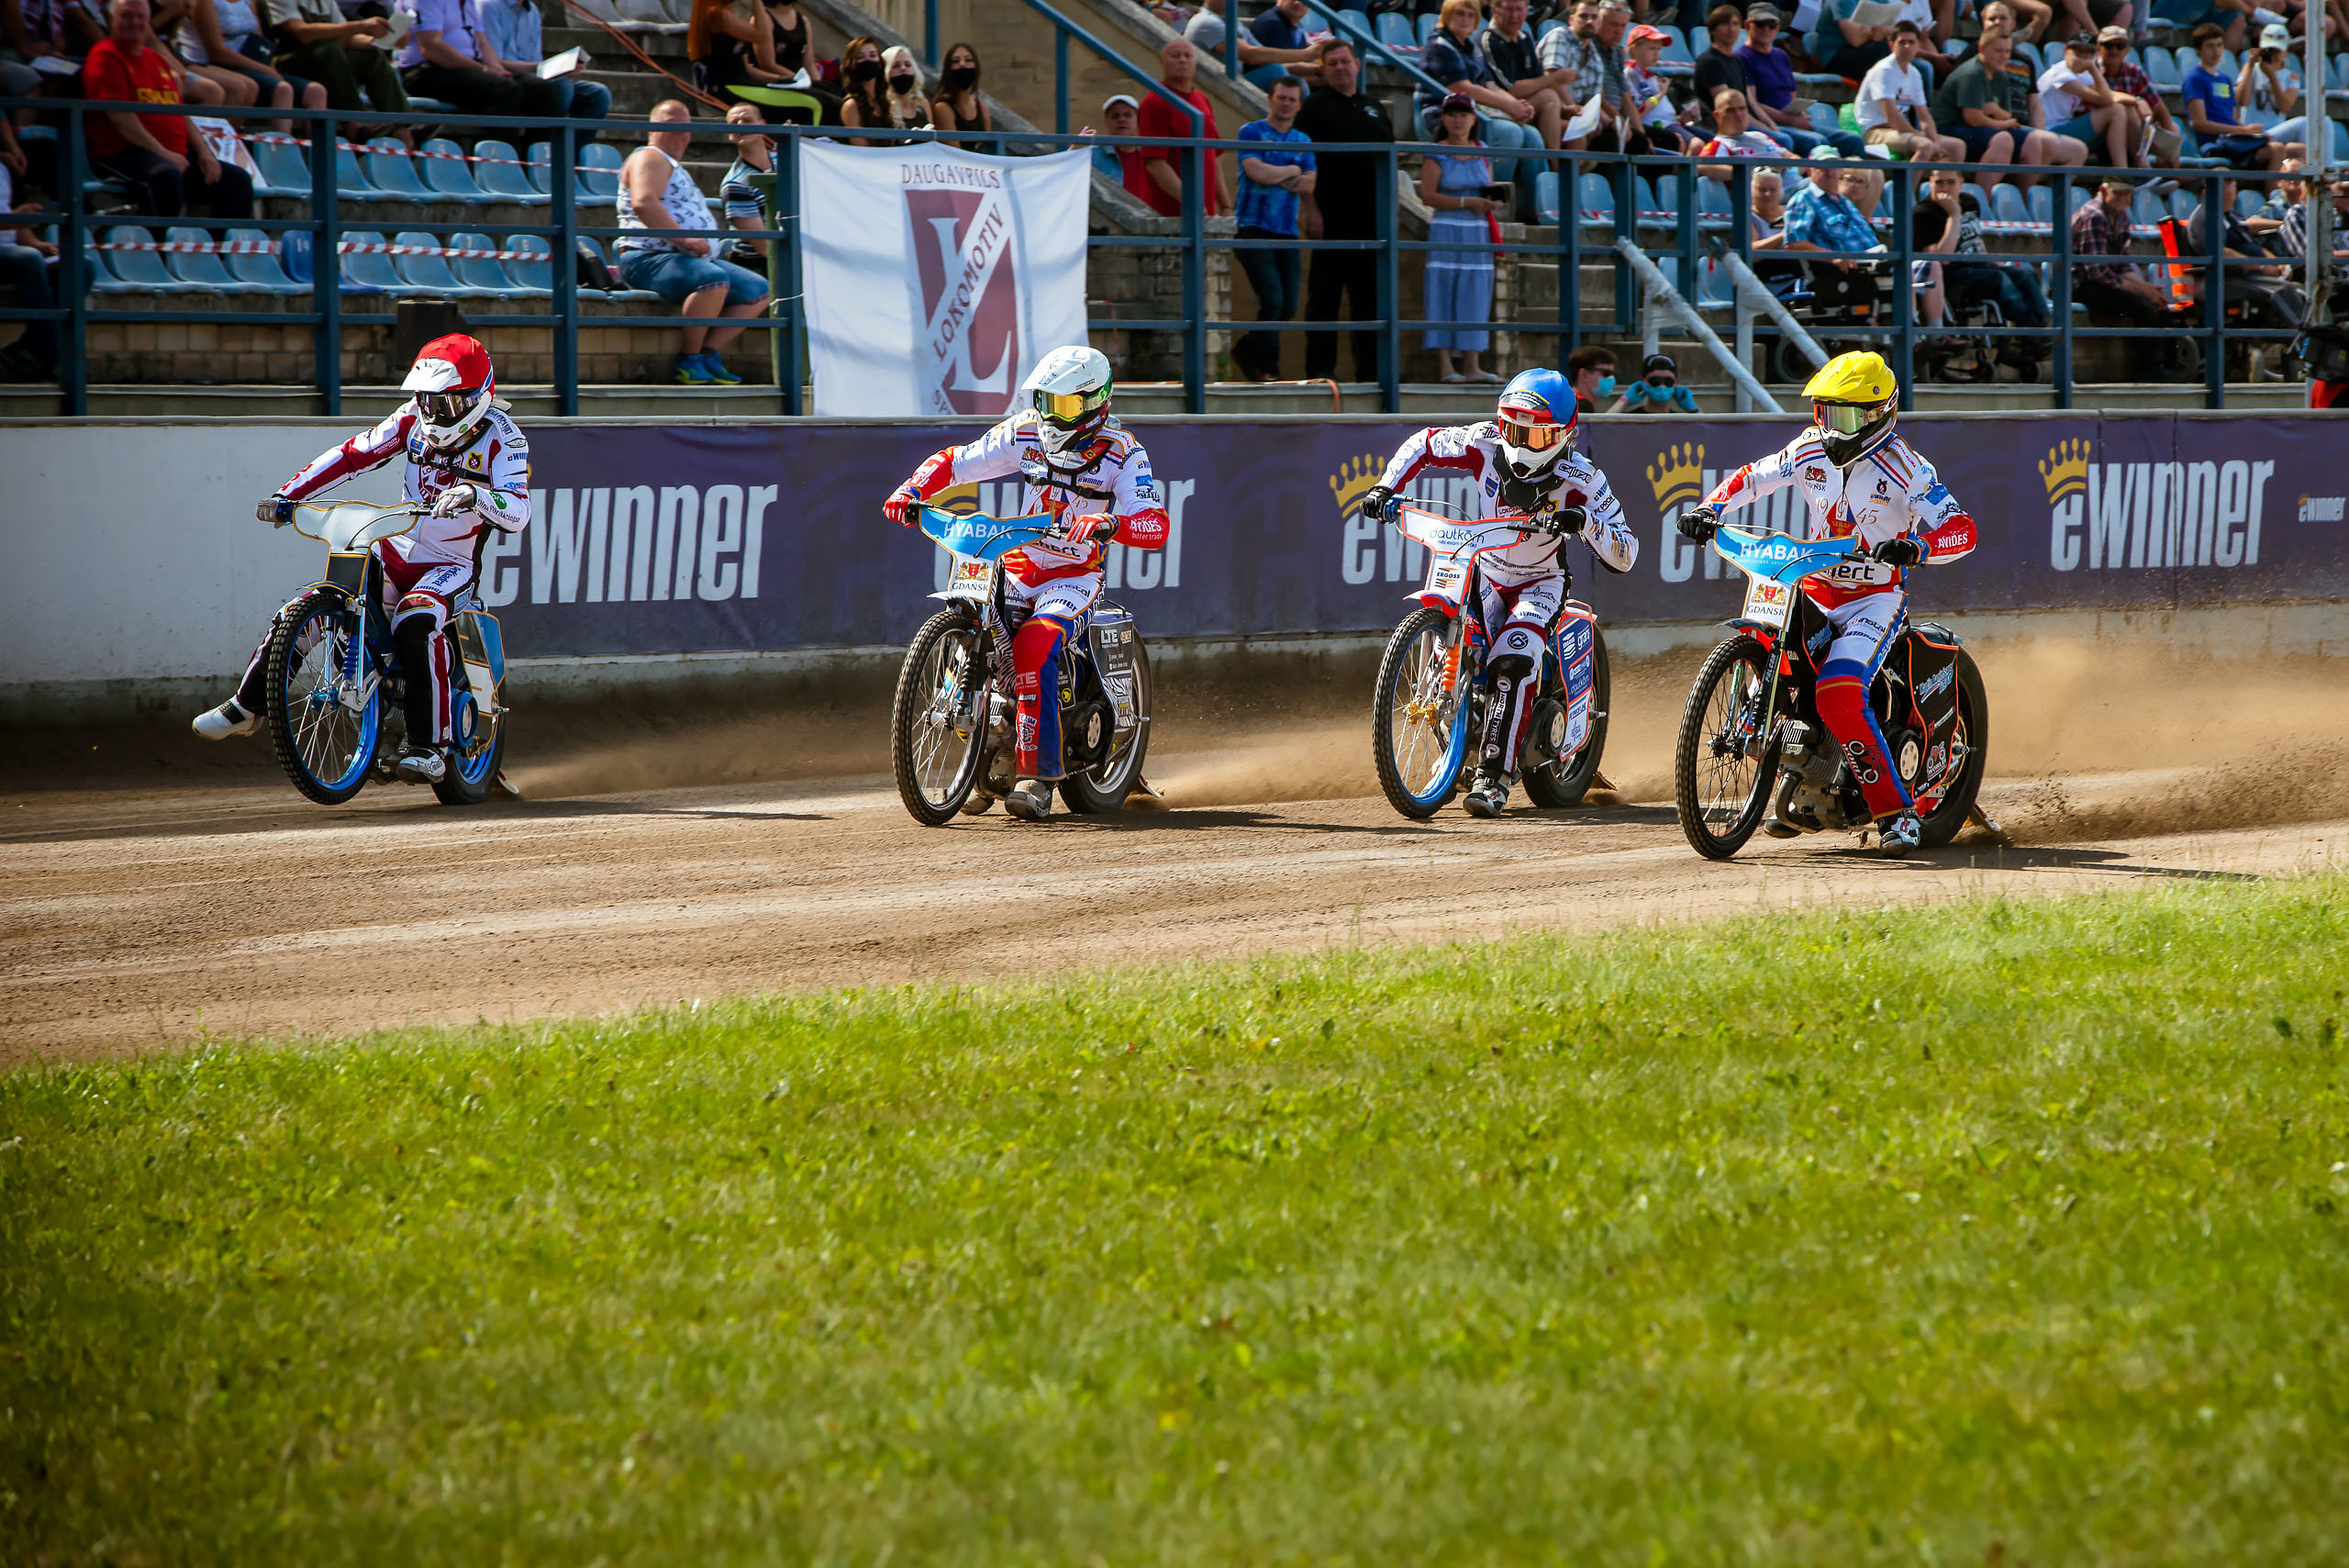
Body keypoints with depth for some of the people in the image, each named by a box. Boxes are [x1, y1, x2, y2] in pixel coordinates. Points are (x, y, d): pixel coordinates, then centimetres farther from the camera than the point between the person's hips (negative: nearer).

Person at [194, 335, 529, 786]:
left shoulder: (503, 439, -13)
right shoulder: (414, 418, 1)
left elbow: (518, 513, -25)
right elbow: (355, 454, 3)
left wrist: (474, 495, -46)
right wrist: (287, 495, -5)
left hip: (448, 566, -5)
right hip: (393, 551, 5)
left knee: (416, 626, -36)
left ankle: (429, 747, -31)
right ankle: (246, 706, 12)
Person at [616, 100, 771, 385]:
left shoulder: (675, 167, 29)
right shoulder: (650, 159, -3)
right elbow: (643, 203, -22)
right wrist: (683, 238, -24)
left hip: (693, 259, 10)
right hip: (649, 260, -10)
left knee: (757, 289, 2)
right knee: (714, 279, -37)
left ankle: (707, 353, -8)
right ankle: (690, 360, -25)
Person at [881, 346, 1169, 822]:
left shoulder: (1122, 452, -9)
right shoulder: (1025, 433, 3)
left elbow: (1156, 527, -19)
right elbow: (956, 460, 6)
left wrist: (1112, 525, -41)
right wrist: (913, 489, -14)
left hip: (1075, 575, -4)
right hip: (1018, 567, 4)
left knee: (1034, 648, -31)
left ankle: (1039, 776, -27)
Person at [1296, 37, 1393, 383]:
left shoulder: (1373, 106, 16)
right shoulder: (1316, 107, -2)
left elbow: (1389, 157, 22)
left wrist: (1391, 208, 15)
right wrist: (1310, 209, -15)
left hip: (1371, 219, 6)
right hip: (1332, 220, -6)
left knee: (1370, 297, 8)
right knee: (1325, 296, -3)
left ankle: (1370, 368, 13)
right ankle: (1320, 369, 0)